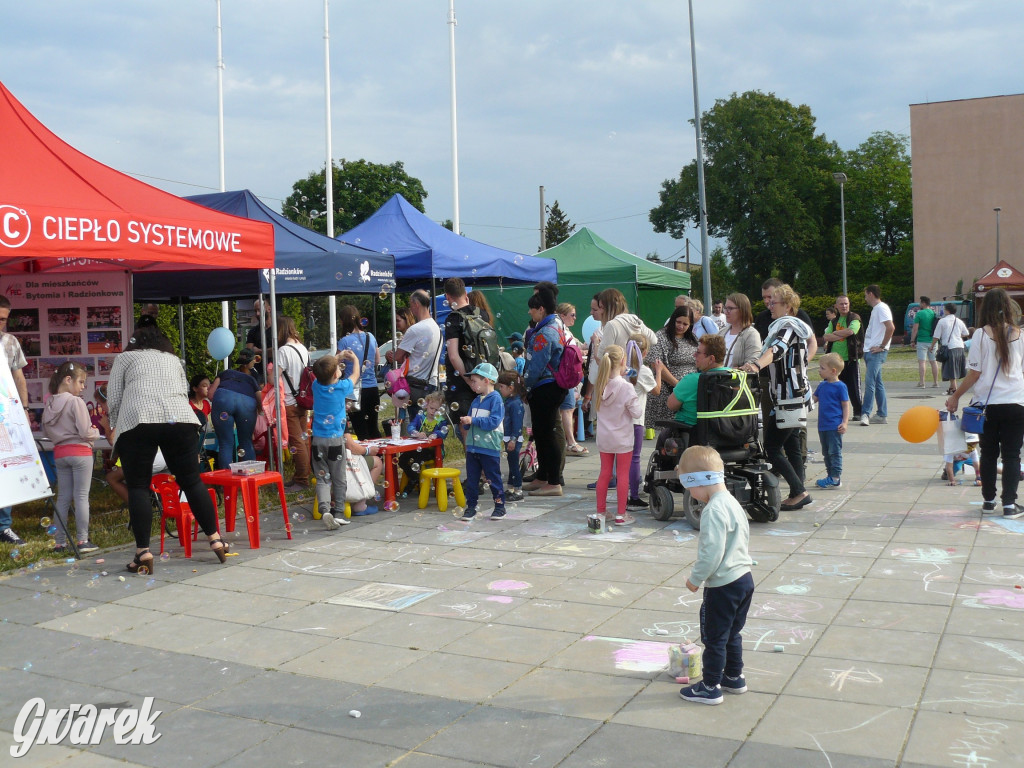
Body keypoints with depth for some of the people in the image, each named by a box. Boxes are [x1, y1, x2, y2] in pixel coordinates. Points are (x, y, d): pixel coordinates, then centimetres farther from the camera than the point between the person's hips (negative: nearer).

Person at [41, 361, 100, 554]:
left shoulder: (50, 404, 6)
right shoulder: (76, 402, -15)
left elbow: (46, 430, 12)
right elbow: (85, 432, -17)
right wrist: (96, 432, 2)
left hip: (59, 453, 7)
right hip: (80, 452, -6)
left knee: (63, 498, 11)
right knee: (82, 496, -1)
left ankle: (60, 541, 15)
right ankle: (83, 540, 1)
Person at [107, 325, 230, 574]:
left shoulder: (124, 358, 21)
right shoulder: (173, 359, 29)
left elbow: (113, 398, 13)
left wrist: (116, 425, 27)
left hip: (137, 421, -3)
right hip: (180, 420, 3)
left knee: (138, 487, 3)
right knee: (192, 481, 9)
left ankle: (143, 553, -3)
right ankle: (215, 539, 9)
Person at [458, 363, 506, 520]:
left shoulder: (496, 399, -10)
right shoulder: (475, 401, 14)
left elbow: (494, 421, -20)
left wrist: (473, 420, -20)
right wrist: (466, 422, -3)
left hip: (489, 448, -7)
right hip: (472, 447, 7)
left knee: (493, 478, 3)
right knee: (471, 479, 9)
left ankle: (500, 506, 15)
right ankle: (471, 507, 16)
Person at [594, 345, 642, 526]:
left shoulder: (600, 385, -4)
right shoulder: (626, 387, -18)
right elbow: (637, 413, -16)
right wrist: (635, 401, 5)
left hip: (604, 437, 5)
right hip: (622, 438, -5)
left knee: (604, 473, 15)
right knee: (623, 475, 5)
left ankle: (601, 511, 22)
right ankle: (621, 515, 9)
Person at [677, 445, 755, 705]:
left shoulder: (713, 510, -23)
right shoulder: (733, 503, 8)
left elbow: (711, 553, -26)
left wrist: (695, 579, -12)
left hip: (723, 585, -9)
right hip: (744, 578, 9)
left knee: (714, 637, 4)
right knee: (732, 633, 22)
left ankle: (710, 688, 15)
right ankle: (734, 678, 34)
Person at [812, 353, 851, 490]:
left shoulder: (840, 386, -9)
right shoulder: (822, 385, 11)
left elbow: (846, 406, -8)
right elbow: (813, 399, 24)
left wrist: (844, 423, -14)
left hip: (835, 426, -8)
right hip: (822, 425, 8)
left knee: (834, 452, -5)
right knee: (826, 452, 13)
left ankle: (836, 478, -3)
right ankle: (830, 475, 22)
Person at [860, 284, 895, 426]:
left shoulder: (881, 308, -11)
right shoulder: (875, 309, 20)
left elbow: (891, 327, -23)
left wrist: (882, 346, -18)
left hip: (877, 352, -10)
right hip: (870, 351, 10)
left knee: (869, 382, -15)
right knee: (877, 383, 11)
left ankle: (865, 413, -18)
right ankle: (881, 415, 14)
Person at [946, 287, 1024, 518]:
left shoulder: (981, 335, -7)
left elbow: (974, 373, -7)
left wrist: (955, 397, 3)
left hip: (988, 403, -1)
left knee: (989, 453, 11)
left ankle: (988, 500, 20)